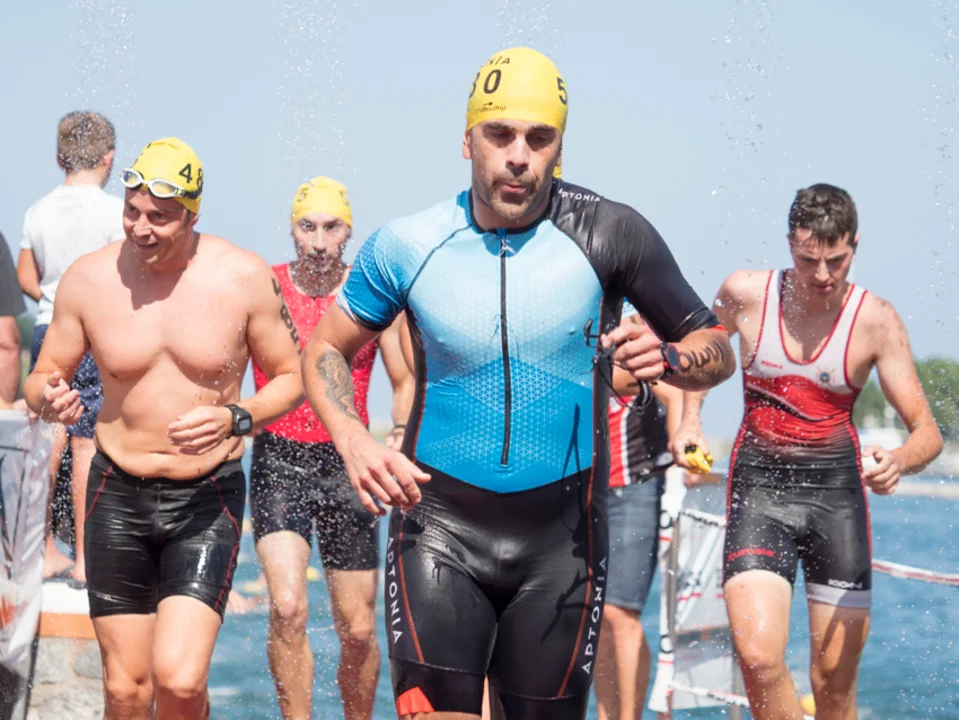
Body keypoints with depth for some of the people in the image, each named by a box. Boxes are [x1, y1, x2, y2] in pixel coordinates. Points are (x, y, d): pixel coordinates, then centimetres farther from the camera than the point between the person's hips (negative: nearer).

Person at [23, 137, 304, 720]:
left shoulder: (243, 278, -7)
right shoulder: (89, 279, -4)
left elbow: (291, 378, 3)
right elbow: (45, 376, 7)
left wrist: (235, 418, -17)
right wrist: (48, 398, -19)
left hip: (207, 498, -2)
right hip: (118, 496, 2)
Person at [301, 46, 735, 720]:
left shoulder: (609, 235, -4)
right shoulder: (408, 245, -1)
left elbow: (717, 350, 4)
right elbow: (326, 349, 12)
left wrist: (666, 358, -20)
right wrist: (354, 442, -7)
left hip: (561, 537, 1)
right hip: (440, 525, 0)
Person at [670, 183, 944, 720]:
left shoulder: (875, 320, -8)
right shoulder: (745, 294, -5)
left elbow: (929, 433, -9)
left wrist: (899, 461, -31)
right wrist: (690, 418, 5)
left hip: (837, 485, 0)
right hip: (759, 482, 0)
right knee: (758, 658, -20)